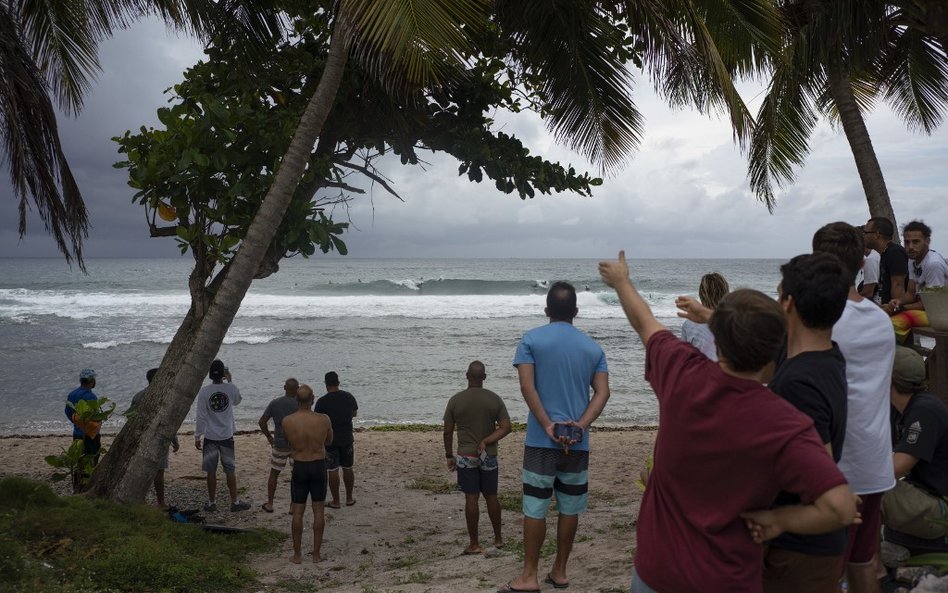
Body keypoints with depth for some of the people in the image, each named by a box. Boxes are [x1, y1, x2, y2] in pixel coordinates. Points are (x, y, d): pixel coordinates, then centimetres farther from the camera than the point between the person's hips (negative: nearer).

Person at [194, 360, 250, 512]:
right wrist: (230, 381, 18)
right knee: (230, 471, 10)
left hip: (210, 437, -1)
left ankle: (211, 503, 17)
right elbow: (237, 401, 16)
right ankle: (235, 502, 16)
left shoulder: (204, 391, -12)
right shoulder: (231, 388, -8)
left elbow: (201, 417, -10)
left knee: (211, 471, 9)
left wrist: (197, 437, 0)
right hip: (227, 436, 1)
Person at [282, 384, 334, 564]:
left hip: (299, 467, 0)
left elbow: (288, 443, 5)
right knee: (318, 511, 10)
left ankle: (297, 554, 16)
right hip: (319, 466, 0)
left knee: (298, 512, 9)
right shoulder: (324, 420, -14)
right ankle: (316, 554, 15)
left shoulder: (287, 421, -14)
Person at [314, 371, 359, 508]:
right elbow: (354, 413, 14)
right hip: (347, 439, 4)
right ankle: (349, 498, 22)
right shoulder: (349, 397, -2)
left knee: (333, 471, 4)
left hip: (330, 440, -3)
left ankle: (335, 501, 10)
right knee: (348, 468, 15)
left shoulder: (322, 401, -15)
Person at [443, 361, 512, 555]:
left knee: (471, 499, 0)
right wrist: (486, 442, -9)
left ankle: (474, 544, 4)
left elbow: (448, 432, -3)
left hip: (466, 457, -2)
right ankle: (498, 538, 23)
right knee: (491, 497, 14)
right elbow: (506, 427, -7)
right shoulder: (495, 399, -3)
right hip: (489, 456, 2)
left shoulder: (455, 400, -7)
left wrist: (449, 455, 7)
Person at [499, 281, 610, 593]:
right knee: (569, 508, 11)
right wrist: (580, 425, -11)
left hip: (541, 440, -3)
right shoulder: (593, 347, 8)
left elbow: (527, 386, -12)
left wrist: (548, 425, -13)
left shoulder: (531, 339, -1)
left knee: (535, 508, 2)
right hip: (578, 441, 3)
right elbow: (602, 393, -3)